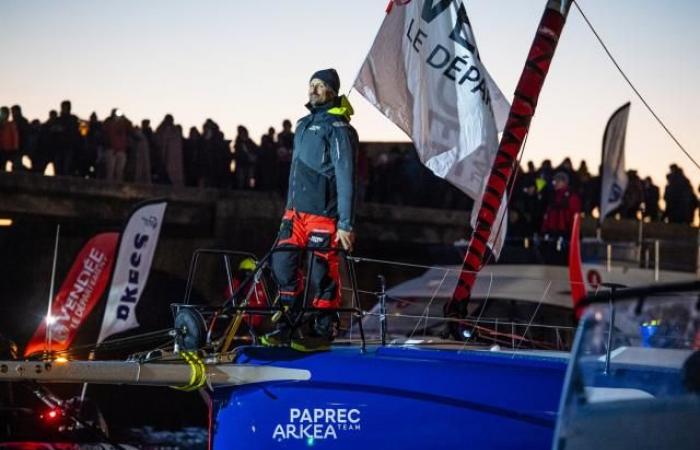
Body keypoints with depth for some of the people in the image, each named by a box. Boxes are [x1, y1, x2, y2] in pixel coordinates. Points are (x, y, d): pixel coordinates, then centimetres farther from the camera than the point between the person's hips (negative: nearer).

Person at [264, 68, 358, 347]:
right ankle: (287, 326, 12)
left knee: (322, 271, -3)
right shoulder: (304, 125, 18)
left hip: (323, 211, -8)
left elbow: (345, 177, -13)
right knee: (282, 263, 3)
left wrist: (346, 224, -17)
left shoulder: (337, 127, -9)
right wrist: (289, 207, 22)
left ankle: (323, 330, 7)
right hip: (296, 210, 8)